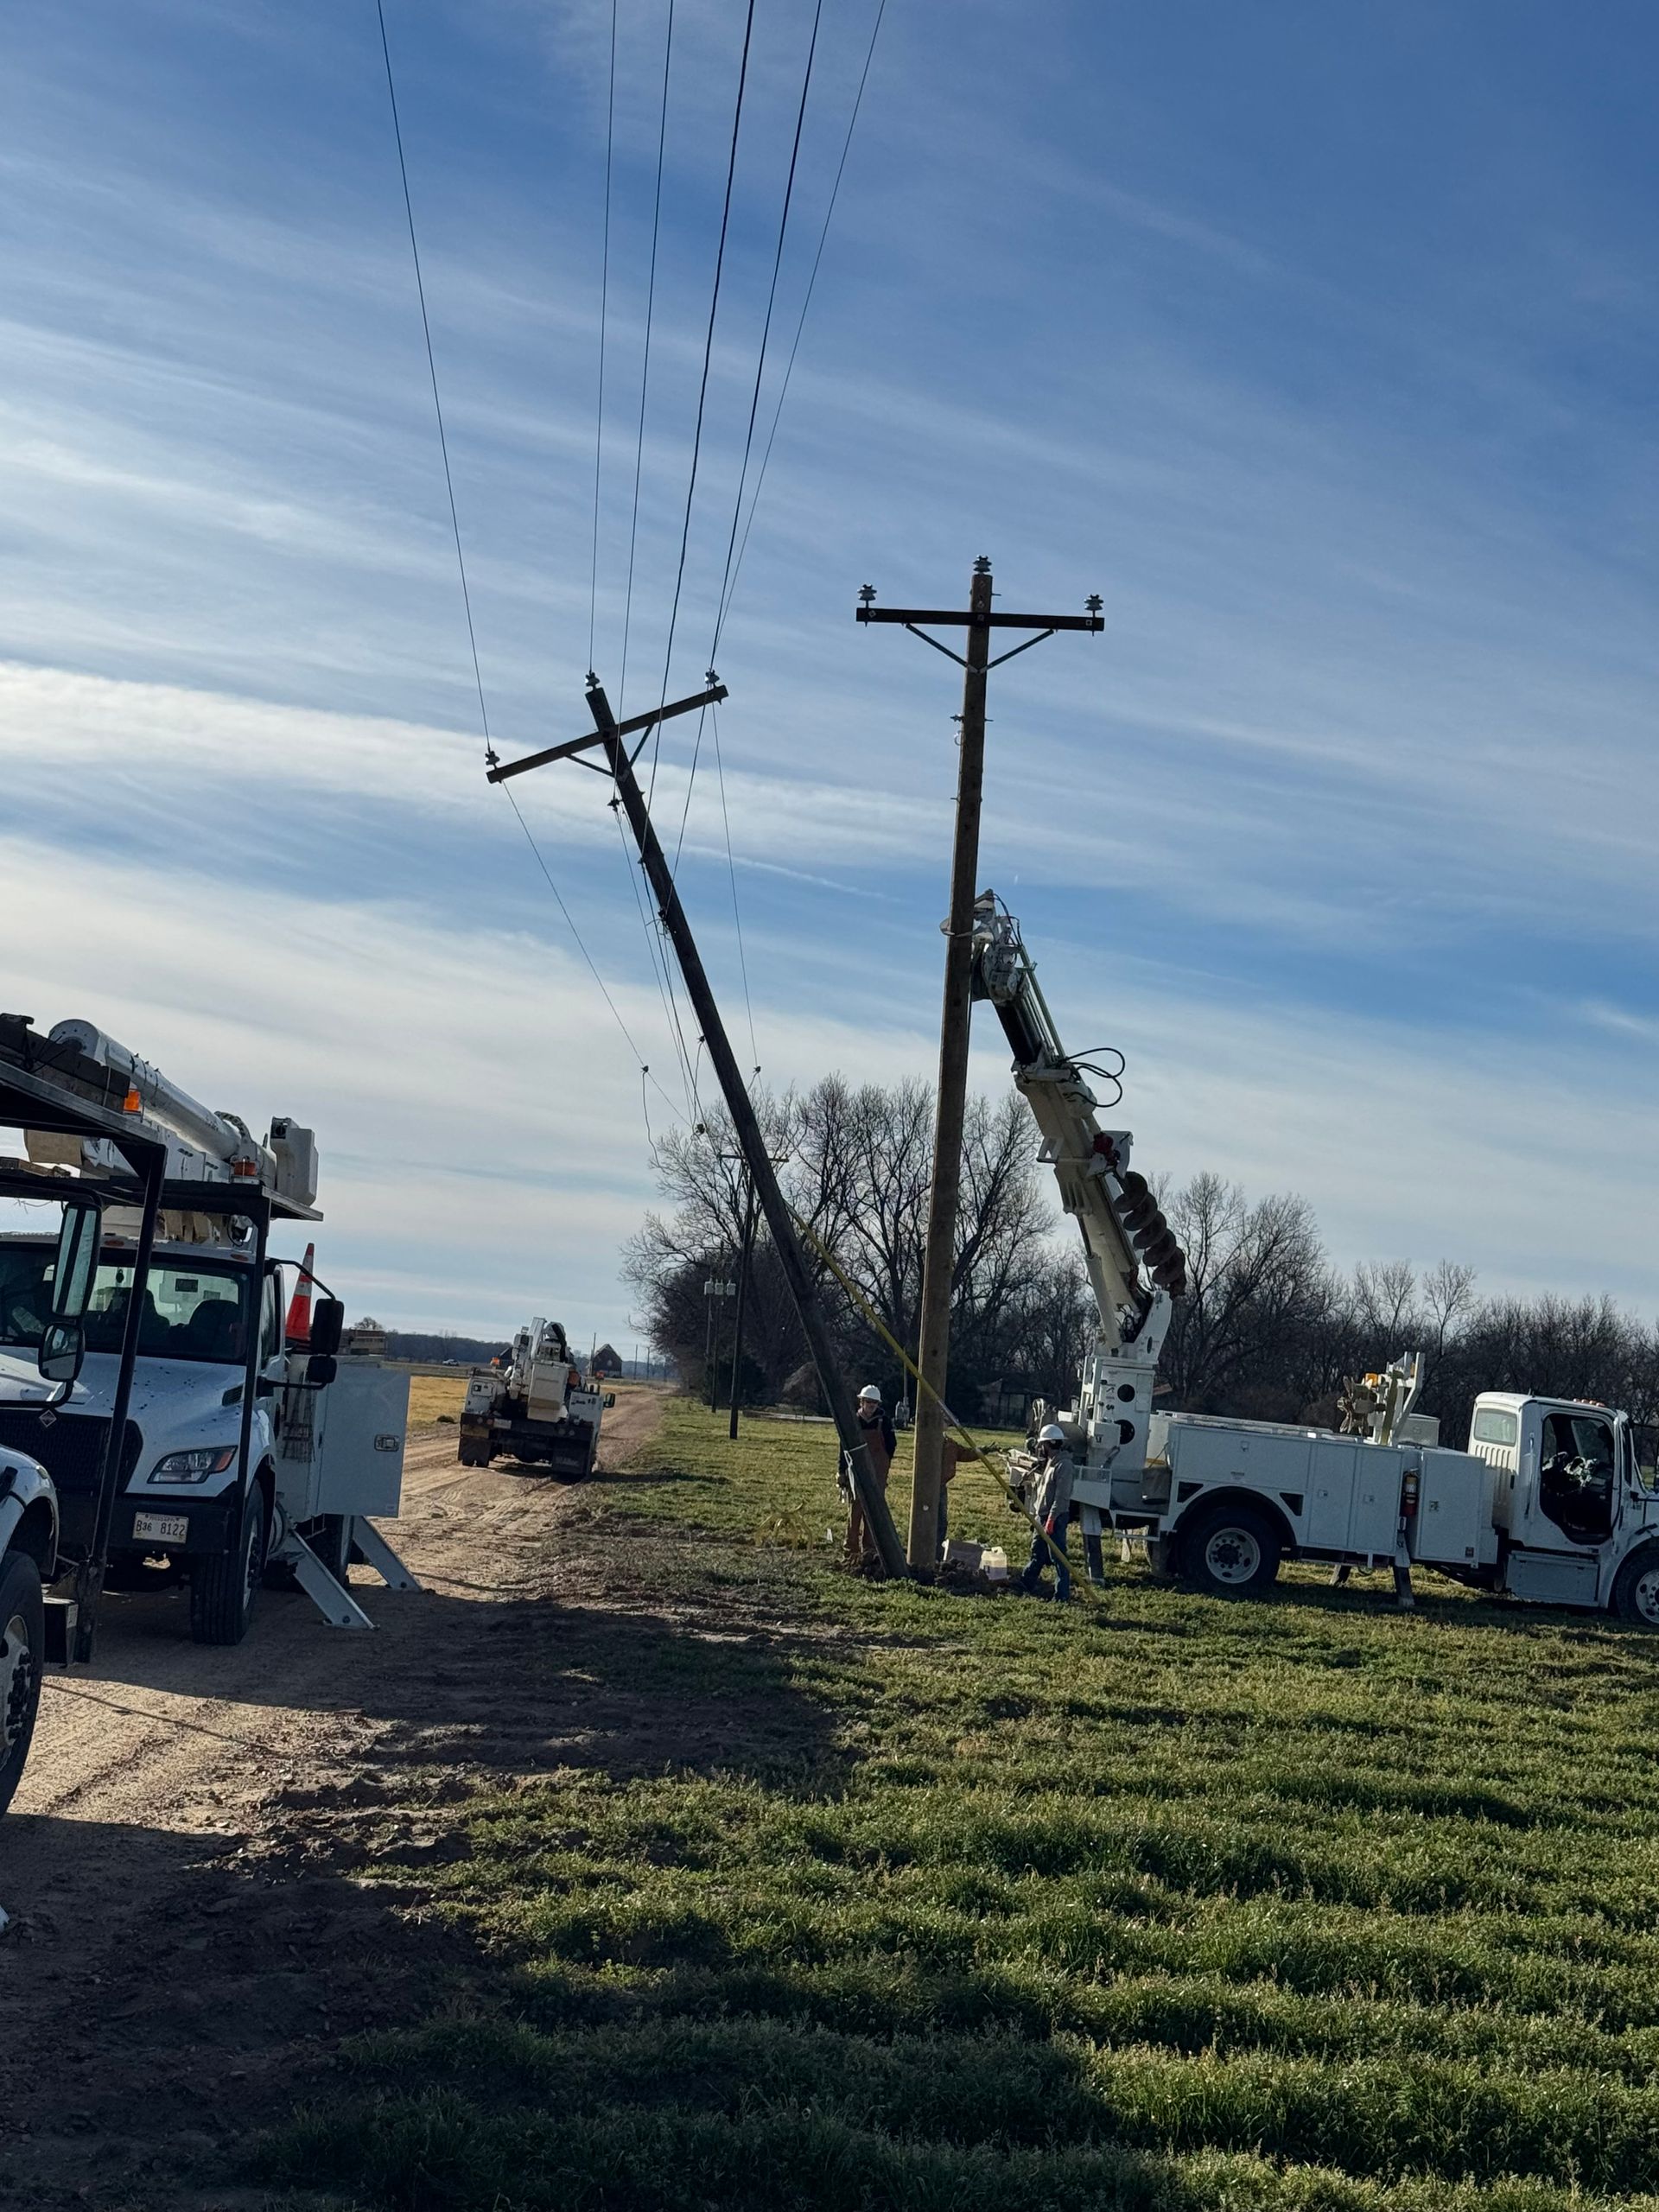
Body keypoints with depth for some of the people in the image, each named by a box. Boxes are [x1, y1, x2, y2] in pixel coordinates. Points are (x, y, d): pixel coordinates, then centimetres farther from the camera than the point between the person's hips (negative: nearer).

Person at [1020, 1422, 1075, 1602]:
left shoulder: (1063, 1465, -16)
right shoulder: (1049, 1463, 15)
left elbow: (1062, 1496, -22)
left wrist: (1051, 1519, -25)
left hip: (1055, 1518, -10)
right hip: (1042, 1516, 10)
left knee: (1058, 1556, -5)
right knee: (1037, 1553, 19)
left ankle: (1062, 1595, -1)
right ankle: (1025, 1584, 30)